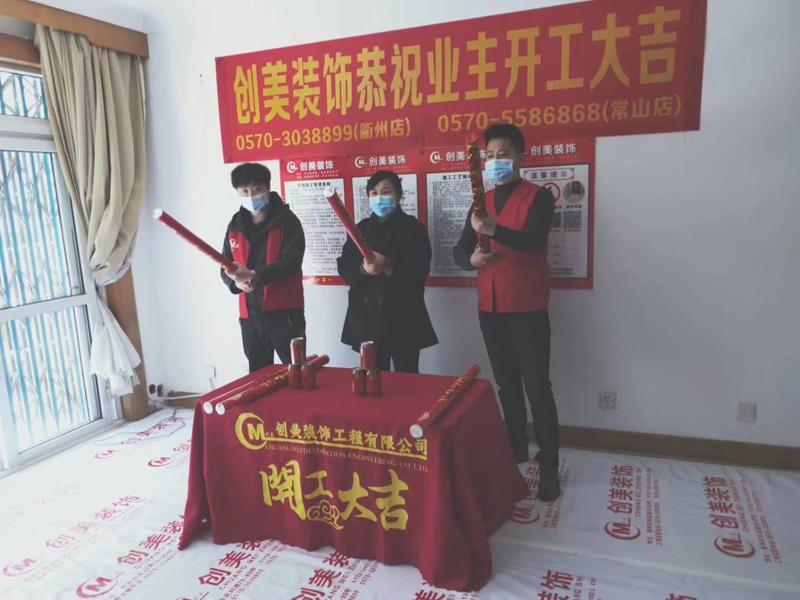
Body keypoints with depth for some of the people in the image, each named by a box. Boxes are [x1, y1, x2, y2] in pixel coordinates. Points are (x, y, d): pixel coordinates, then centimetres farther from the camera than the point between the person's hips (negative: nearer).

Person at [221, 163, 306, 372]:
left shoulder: (287, 221, -4)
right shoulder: (235, 226, 11)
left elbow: (291, 262, -16)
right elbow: (225, 267, 13)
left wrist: (254, 275, -27)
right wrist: (236, 282, -10)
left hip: (284, 313, -5)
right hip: (249, 316, 5)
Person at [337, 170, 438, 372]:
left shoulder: (412, 228, 1)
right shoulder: (361, 229, 12)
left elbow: (419, 270, -9)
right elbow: (344, 267, 5)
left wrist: (389, 267, -24)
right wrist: (363, 269, -16)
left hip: (403, 317, -3)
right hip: (367, 316, 3)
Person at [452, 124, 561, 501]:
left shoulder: (538, 197, -5)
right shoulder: (481, 202, 12)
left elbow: (534, 242, -22)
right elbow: (460, 249, 6)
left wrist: (495, 230, -39)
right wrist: (472, 259, -18)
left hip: (527, 310, -5)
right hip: (490, 310, 5)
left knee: (537, 388, -1)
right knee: (507, 386, 15)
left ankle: (549, 466, 9)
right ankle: (516, 450, 29)